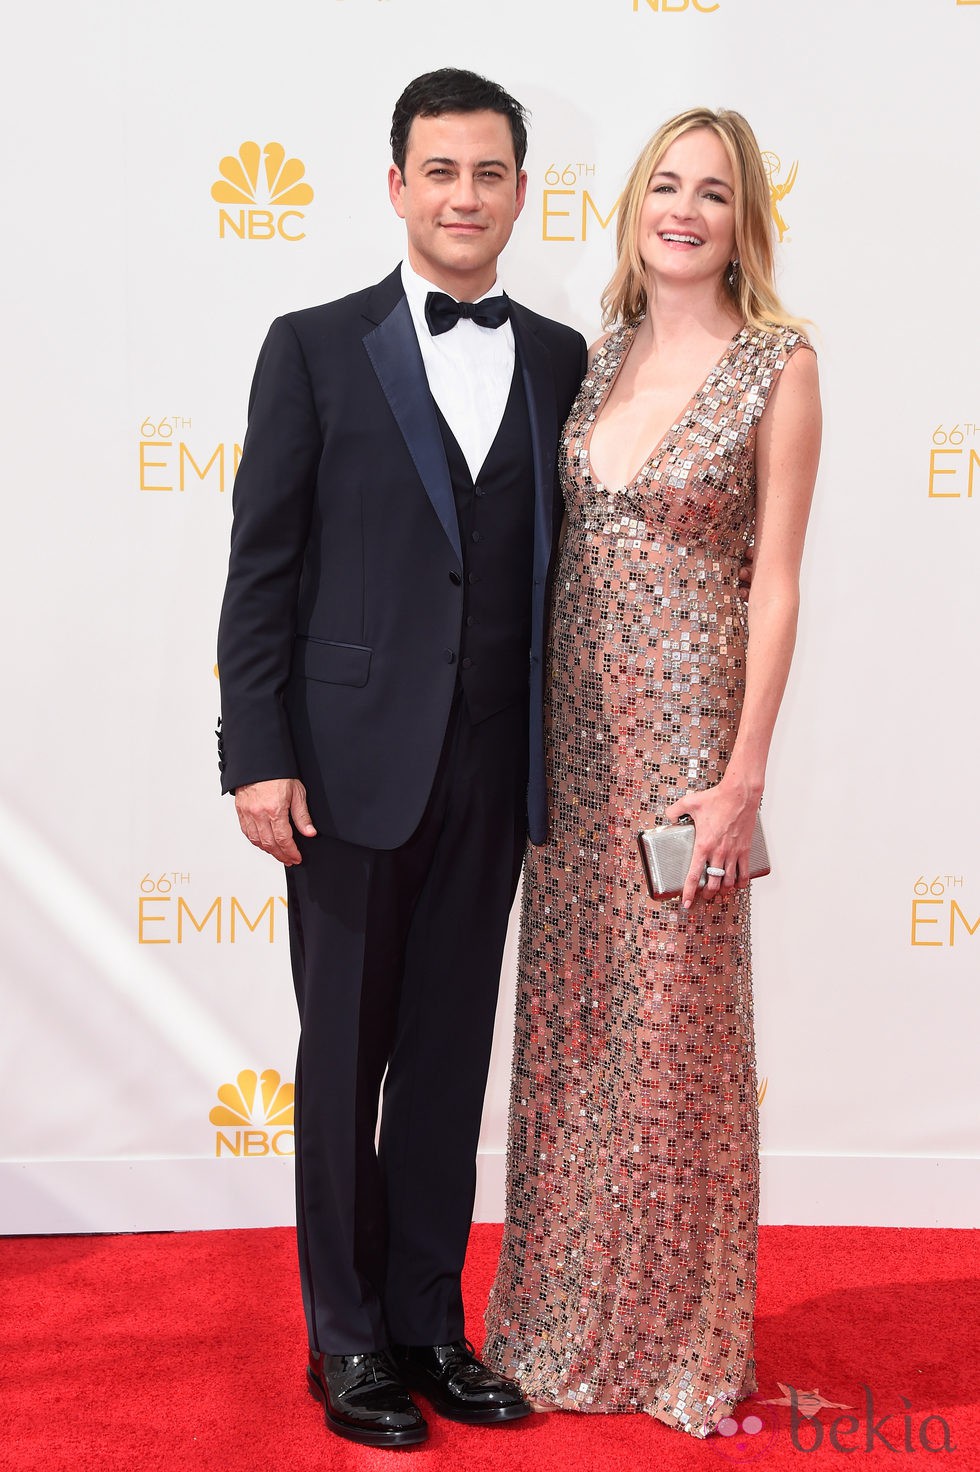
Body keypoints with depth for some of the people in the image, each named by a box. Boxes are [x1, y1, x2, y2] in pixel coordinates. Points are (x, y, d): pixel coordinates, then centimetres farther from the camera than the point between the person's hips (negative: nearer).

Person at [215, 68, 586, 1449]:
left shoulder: (560, 361, 8)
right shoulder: (315, 349, 0)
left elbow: (561, 560, 9)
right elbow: (262, 566, -3)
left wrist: (561, 754, 5)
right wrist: (257, 755, -10)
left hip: (491, 769, 3)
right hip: (353, 762, -3)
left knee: (452, 1051, 11)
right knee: (345, 1051, 7)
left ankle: (431, 1323, 25)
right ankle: (348, 1338, 22)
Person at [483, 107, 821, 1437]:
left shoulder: (779, 365, -5)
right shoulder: (600, 353, 10)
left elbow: (775, 578, -7)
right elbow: (567, 543, 13)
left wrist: (745, 774, -12)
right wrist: (532, 731, 8)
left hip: (687, 720, -5)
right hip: (574, 723, 5)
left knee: (674, 1023, 2)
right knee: (568, 1014, 11)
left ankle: (679, 1334, 21)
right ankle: (568, 1317, 27)